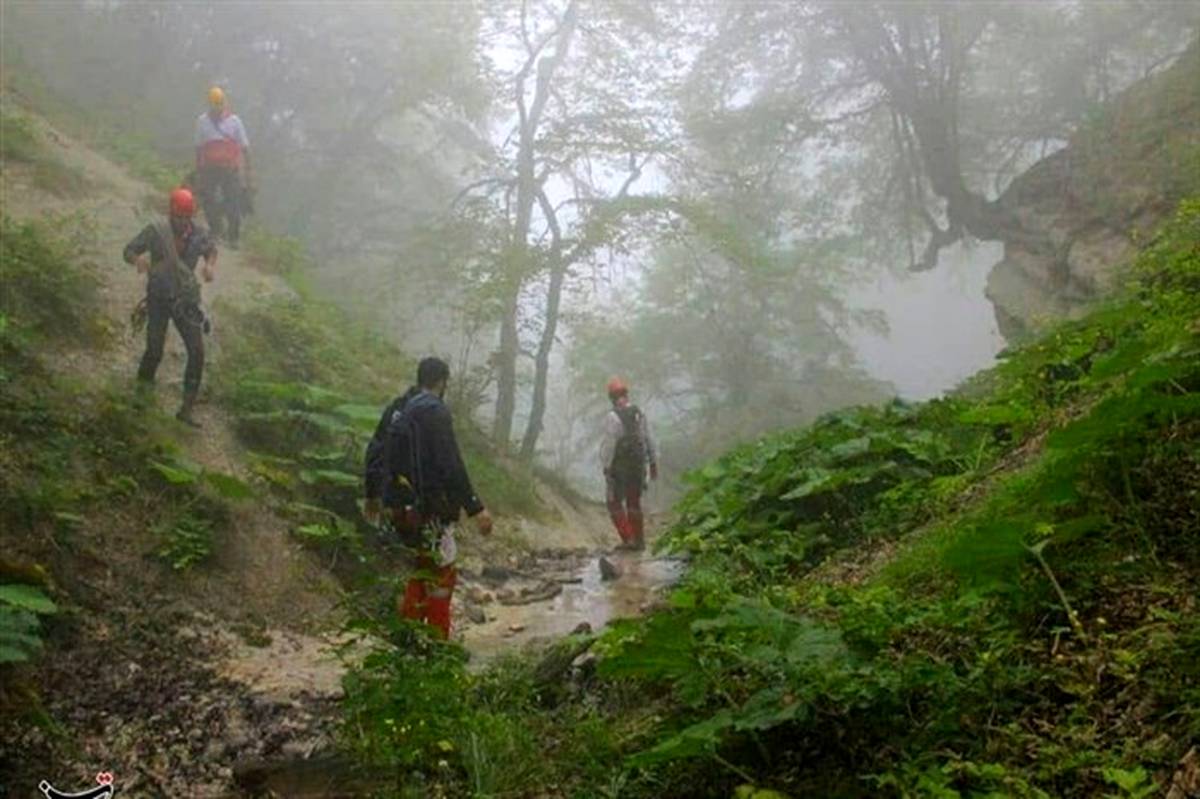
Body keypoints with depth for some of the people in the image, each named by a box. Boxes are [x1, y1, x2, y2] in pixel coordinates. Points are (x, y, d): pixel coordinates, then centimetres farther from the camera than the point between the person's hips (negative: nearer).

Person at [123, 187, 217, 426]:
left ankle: (187, 409, 1)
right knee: (154, 351, -2)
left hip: (186, 300, 2)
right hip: (159, 299, -2)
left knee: (197, 352, -7)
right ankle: (143, 387, 33)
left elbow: (211, 248, 16)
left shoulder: (198, 234, -6)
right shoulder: (155, 231, -13)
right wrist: (138, 259, -31)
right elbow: (129, 251, -7)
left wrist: (210, 265, -5)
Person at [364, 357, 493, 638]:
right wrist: (475, 509, -19)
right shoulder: (435, 412, -15)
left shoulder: (396, 409, 10)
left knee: (425, 565, 24)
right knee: (440, 575, 5)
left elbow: (374, 453, 18)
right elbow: (451, 467, -21)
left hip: (396, 507, 8)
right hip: (427, 509, -8)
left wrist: (372, 495, 30)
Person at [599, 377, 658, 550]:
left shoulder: (613, 417, -16)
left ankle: (628, 539, -1)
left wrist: (606, 467, -11)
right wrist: (653, 463, 16)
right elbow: (649, 440, 8)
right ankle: (639, 540, 17)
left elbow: (609, 445, -18)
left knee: (615, 503, 7)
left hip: (619, 467, -6)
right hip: (638, 465, 6)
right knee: (634, 503, 15)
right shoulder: (639, 413, 4)